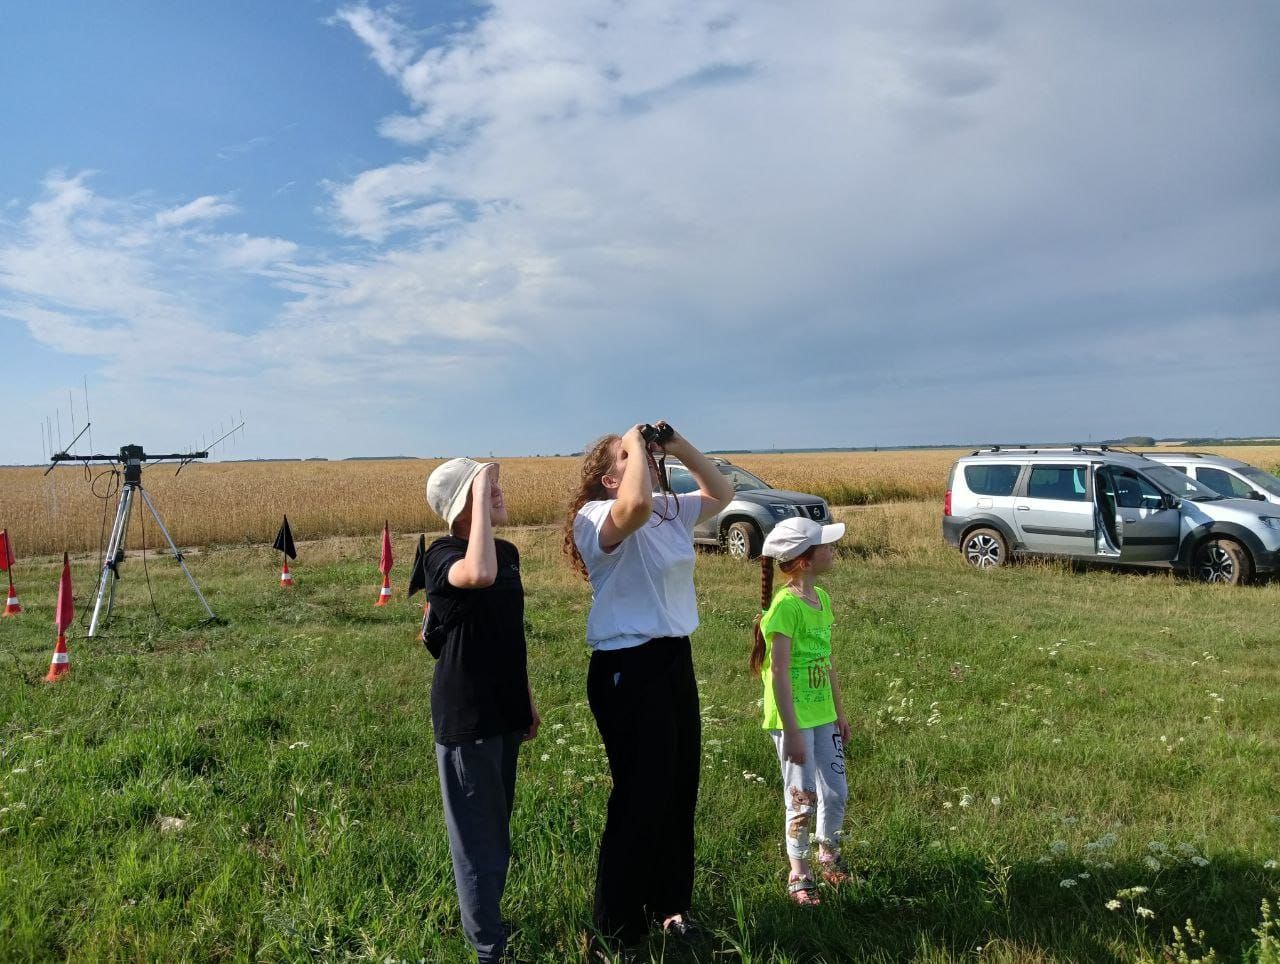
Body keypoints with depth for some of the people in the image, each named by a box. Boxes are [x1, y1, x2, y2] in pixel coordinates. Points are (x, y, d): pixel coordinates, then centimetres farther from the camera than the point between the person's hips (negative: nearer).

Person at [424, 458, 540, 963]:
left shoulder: (509, 552, 6)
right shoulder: (443, 554, -16)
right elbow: (479, 576, -42)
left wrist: (527, 699, 19)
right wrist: (480, 496, -33)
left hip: (505, 710, 8)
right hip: (465, 714, -8)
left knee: (498, 826, 21)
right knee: (476, 833, 3)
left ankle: (486, 917, 40)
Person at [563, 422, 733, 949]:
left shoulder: (671, 510, 10)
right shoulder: (597, 518, -16)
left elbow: (721, 494, 21)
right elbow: (637, 504, -39)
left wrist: (680, 447, 7)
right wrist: (635, 445, -21)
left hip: (675, 660, 9)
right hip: (627, 669, -8)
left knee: (680, 790, 18)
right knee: (641, 798, 1)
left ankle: (669, 903, 38)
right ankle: (618, 926, 21)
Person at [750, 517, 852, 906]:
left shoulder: (821, 598, 5)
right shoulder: (785, 605, -21)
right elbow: (779, 672, -21)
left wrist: (839, 712, 17)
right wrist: (791, 731, -20)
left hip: (823, 715, 8)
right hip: (793, 719, -8)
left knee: (836, 792, 15)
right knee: (802, 799, 4)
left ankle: (828, 853, 40)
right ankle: (798, 873, 25)